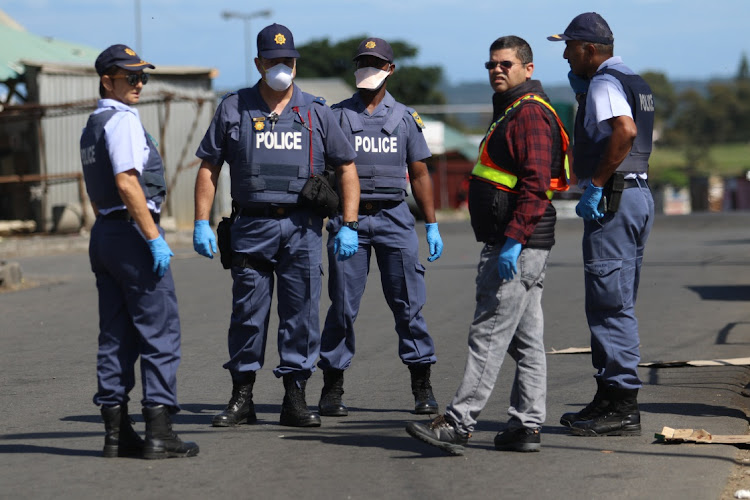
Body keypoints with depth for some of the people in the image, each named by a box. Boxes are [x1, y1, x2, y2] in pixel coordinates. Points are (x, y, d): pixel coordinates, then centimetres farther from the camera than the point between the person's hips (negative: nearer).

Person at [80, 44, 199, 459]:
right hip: (132, 231, -10)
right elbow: (127, 183, -21)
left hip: (102, 233, 10)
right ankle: (158, 432, -11)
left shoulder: (92, 126, 18)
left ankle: (116, 432, 10)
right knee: (159, 332, -7)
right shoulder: (122, 120, -12)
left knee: (116, 336, 9)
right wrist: (154, 238, -21)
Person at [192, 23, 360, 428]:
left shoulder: (315, 112, 8)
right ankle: (241, 398, 11)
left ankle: (295, 399, 7)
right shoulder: (233, 109, 6)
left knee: (301, 314, 0)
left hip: (302, 230, 1)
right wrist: (201, 223, -1)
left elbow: (346, 167, 11)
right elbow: (209, 167, 8)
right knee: (247, 314, 2)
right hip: (251, 227, -1)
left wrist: (349, 226, 3)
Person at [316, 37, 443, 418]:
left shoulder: (405, 118, 10)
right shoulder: (338, 115, 7)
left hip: (393, 217, 1)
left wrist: (432, 226, 7)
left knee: (408, 302, -2)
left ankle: (422, 386, 5)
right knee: (343, 304, -1)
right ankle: (332, 388, 6)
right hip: (349, 217, -1)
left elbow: (419, 174, 12)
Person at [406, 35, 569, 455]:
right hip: (514, 244, 11)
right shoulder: (511, 112, 21)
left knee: (490, 334, -12)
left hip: (518, 246, -11)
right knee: (525, 338, 9)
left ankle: (458, 425, -14)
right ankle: (527, 427, 11)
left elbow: (536, 182, -23)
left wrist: (513, 239, -27)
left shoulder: (530, 114, -13)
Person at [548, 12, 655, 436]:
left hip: (613, 199, -10)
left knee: (609, 304, -8)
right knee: (618, 306, 14)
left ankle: (621, 408, -9)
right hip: (639, 195, 10)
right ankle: (613, 400, 19)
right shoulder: (635, 82, 19)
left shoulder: (604, 83, -12)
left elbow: (625, 131, -30)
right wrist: (582, 92, 18)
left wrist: (595, 185, -25)